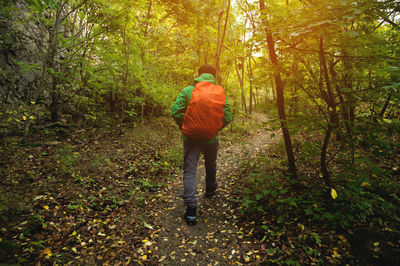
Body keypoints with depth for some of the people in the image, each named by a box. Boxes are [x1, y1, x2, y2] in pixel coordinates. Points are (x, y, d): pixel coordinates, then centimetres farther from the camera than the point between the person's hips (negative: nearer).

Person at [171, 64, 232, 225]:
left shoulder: (187, 91, -4)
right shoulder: (219, 93, -1)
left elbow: (175, 111, -10)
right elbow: (228, 116, -5)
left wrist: (184, 127, 4)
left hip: (190, 136, -1)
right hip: (210, 137, 2)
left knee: (189, 171, 1)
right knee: (211, 165, 26)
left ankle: (191, 208, -4)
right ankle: (210, 189, 49)